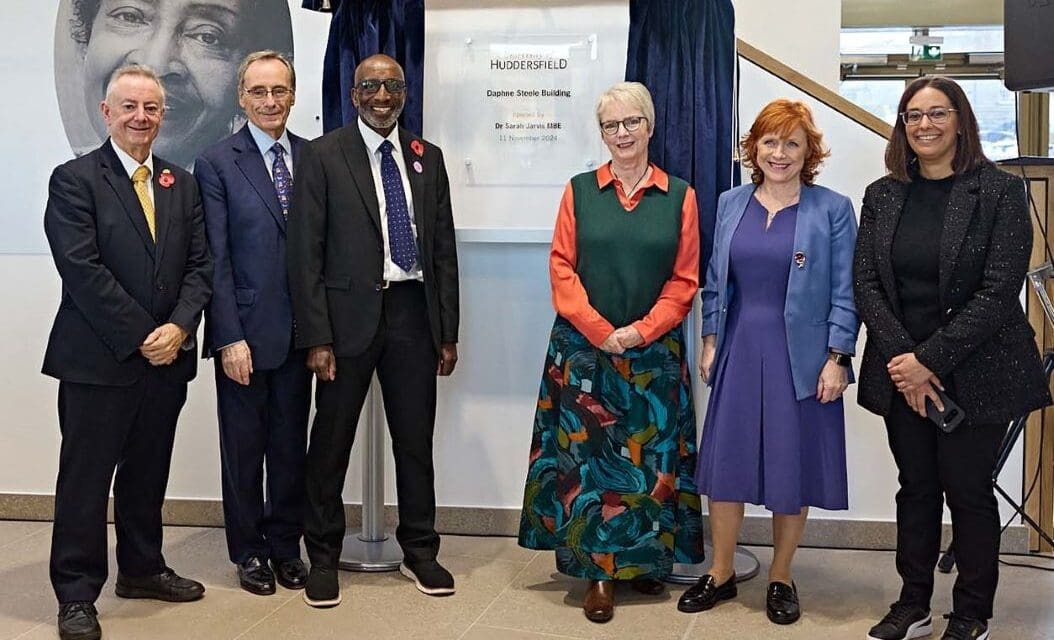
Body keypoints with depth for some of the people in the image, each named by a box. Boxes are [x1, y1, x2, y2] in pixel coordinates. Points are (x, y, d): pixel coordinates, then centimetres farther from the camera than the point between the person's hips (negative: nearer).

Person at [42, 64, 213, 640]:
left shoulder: (180, 184, 13)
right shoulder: (74, 180, -5)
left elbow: (200, 265, 8)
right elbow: (82, 269, -14)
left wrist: (179, 327, -9)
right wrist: (141, 336, -16)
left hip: (167, 356, 5)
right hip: (97, 359, -5)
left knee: (148, 474, 16)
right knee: (86, 478, 2)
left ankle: (142, 569, 31)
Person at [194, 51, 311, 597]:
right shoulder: (216, 163, -4)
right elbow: (216, 259, -8)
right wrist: (230, 337, -13)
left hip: (299, 329, 3)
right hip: (244, 331, -3)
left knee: (291, 443, 12)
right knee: (244, 445, 9)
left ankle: (285, 544, 26)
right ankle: (249, 550, 23)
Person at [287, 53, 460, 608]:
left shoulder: (427, 158, 10)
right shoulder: (322, 156, -2)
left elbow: (444, 249, 11)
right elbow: (305, 253, -5)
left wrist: (448, 331, 8)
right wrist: (316, 337, -11)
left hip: (414, 313, 3)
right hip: (349, 315, -3)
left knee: (416, 439, 11)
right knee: (331, 441, 5)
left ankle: (419, 551, 25)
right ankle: (323, 557, 19)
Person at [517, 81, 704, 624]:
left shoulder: (679, 196, 4)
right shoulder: (579, 191, 5)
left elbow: (684, 280, 1)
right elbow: (562, 268, 0)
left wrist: (640, 331, -11)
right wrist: (601, 332, -10)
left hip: (653, 352, 0)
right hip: (583, 349, 0)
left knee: (650, 458, 6)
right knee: (588, 457, -1)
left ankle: (645, 560, 21)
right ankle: (598, 569, 6)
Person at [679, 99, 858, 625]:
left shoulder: (832, 210, -5)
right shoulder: (731, 204, 7)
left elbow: (844, 292, -6)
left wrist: (836, 359, -11)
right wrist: (710, 342, 8)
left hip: (801, 357, -3)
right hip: (739, 349, 3)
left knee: (792, 465, 6)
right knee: (725, 460, 6)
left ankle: (781, 579, 22)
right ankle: (721, 573, 22)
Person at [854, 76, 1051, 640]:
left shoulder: (1000, 191, -7)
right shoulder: (882, 195, 6)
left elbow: (1000, 291, -13)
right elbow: (865, 282, 1)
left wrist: (931, 359, -17)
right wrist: (902, 359, -12)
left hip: (975, 372, -3)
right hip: (903, 372, 4)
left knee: (968, 490, 4)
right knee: (916, 487, 11)